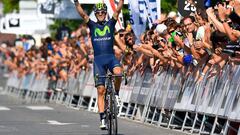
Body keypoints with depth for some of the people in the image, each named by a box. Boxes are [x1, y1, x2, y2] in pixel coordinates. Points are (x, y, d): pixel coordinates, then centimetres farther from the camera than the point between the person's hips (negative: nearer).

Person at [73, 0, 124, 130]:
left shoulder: (110, 23, 10)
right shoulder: (92, 25, 10)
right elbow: (82, 14, -3)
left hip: (111, 57, 0)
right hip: (98, 59, 1)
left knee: (118, 73, -34)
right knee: (100, 90, -4)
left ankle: (116, 94, -4)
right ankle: (102, 119, -3)